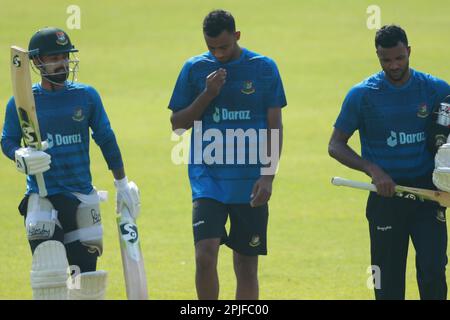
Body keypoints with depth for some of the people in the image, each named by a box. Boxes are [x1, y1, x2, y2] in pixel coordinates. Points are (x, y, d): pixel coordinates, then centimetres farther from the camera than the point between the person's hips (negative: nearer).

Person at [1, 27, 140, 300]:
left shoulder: (87, 96, 5)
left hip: (83, 198, 2)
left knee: (86, 274, 3)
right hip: (42, 198, -2)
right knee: (50, 274, -15)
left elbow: (107, 140, 11)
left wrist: (123, 185, 12)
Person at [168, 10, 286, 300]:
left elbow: (275, 126, 4)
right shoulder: (194, 69, 3)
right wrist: (207, 95, -10)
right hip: (208, 178, 0)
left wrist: (268, 176, -5)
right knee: (205, 254, -16)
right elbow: (177, 124, 5)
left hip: (250, 183, 0)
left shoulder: (264, 68, 2)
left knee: (247, 263, 4)